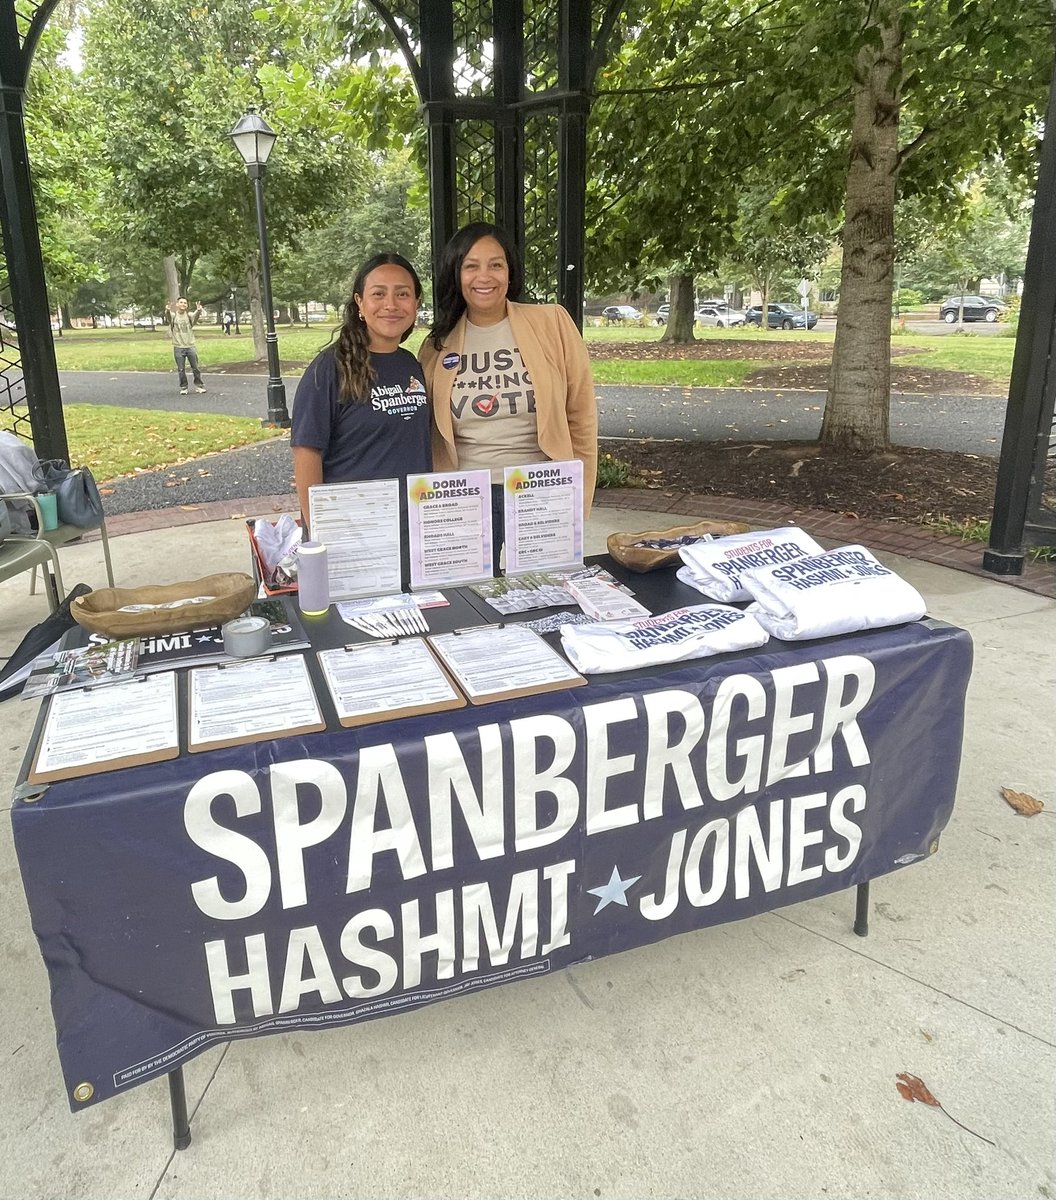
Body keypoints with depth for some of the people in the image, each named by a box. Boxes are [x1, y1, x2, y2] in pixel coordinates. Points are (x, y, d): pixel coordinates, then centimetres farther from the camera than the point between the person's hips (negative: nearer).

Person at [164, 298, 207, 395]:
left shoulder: (189, 315, 3)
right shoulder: (173, 315, 1)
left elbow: (196, 316, -19)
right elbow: (169, 316, -22)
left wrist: (199, 310, -43)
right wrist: (167, 311, -47)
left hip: (191, 346, 1)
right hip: (178, 347, -1)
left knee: (196, 368, 5)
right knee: (181, 369, 4)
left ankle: (198, 385, 19)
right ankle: (183, 387, 14)